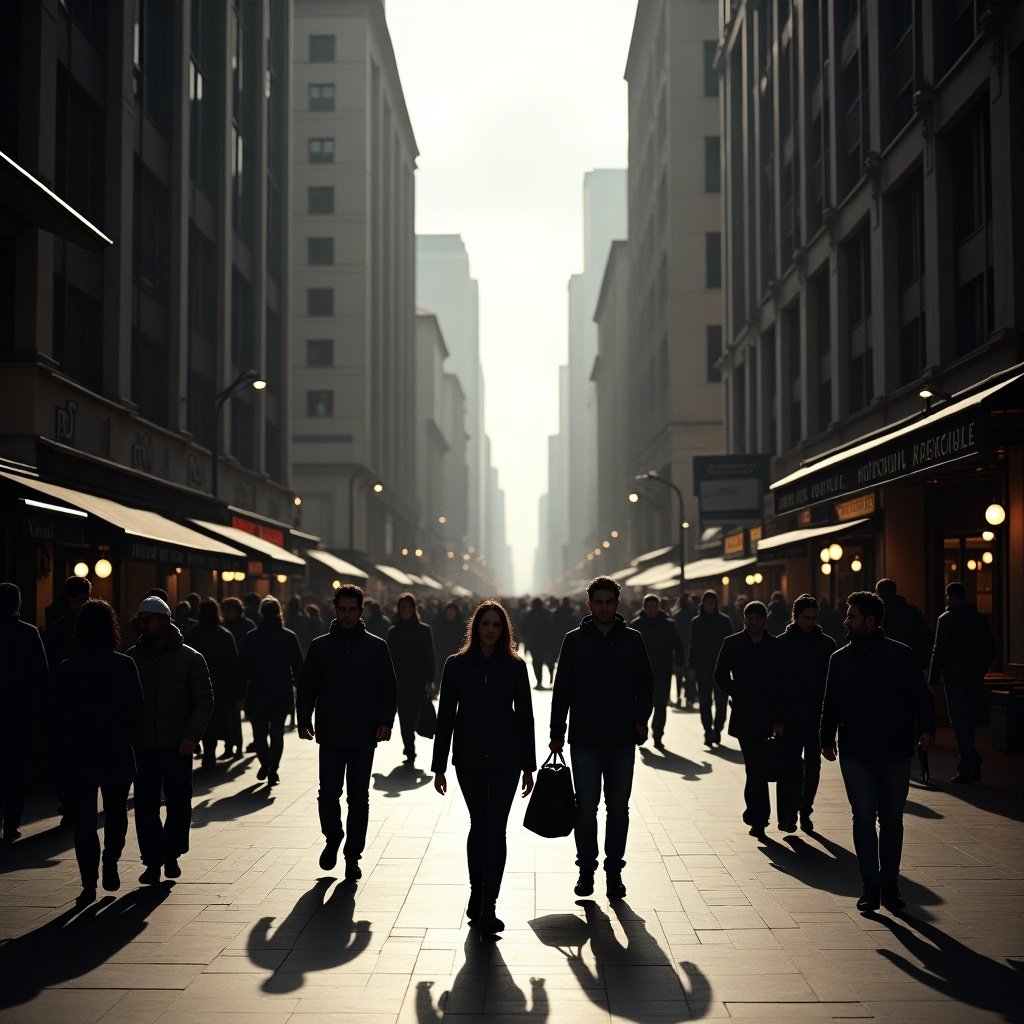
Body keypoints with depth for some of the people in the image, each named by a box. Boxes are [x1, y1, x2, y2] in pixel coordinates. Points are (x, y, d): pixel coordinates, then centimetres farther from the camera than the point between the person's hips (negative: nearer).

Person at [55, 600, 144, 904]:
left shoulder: (67, 669, -4)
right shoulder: (124, 665, -7)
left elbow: (61, 716, -1)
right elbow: (137, 710, -3)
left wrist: (64, 753, 9)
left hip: (78, 754, 0)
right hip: (117, 753, 0)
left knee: (83, 818, 5)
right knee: (116, 812, 19)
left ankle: (89, 883, 1)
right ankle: (110, 862, 5)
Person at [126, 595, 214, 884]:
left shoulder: (190, 658, 0)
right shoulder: (132, 657, 7)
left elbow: (205, 701, 0)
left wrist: (191, 735, -13)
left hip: (177, 746, -1)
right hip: (142, 746, 2)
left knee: (179, 804, 5)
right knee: (146, 806, 0)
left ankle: (171, 854, 24)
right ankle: (153, 861, 8)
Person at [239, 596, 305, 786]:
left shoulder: (251, 637, -3)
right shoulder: (289, 637, -3)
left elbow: (242, 667, 0)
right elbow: (298, 666, -1)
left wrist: (241, 690, 11)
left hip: (257, 694, 0)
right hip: (282, 694, 0)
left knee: (259, 733, 13)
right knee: (277, 733, 9)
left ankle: (265, 763, -4)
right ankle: (273, 770, 1)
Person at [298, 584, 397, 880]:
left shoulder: (376, 647, 3)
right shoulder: (320, 646, 5)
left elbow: (389, 689, 4)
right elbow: (307, 686, 7)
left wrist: (386, 722, -10)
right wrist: (304, 719, -7)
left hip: (363, 736, 0)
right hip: (330, 734, 0)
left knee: (359, 798, 5)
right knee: (328, 793, -4)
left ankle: (353, 856, 16)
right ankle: (332, 839, 23)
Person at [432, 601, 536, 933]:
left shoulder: (515, 666, 1)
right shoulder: (457, 665, 0)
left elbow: (525, 715, 5)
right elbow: (445, 716, 1)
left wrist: (528, 766, 4)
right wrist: (439, 766, 0)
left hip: (505, 759, -1)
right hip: (469, 759, 1)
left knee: (495, 829, -6)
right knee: (478, 825, 11)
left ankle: (488, 906, -5)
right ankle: (476, 892, 28)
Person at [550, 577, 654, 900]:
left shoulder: (632, 640, 5)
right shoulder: (575, 640, 2)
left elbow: (645, 683, 10)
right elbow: (562, 688, 3)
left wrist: (642, 718, -6)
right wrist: (557, 733, 0)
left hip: (622, 740, 1)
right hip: (585, 740, -1)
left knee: (618, 808, 8)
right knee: (586, 807, 1)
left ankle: (614, 871, 17)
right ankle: (586, 870, 14)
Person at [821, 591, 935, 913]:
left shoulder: (901, 655, -1)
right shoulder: (840, 659, 8)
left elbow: (920, 696, -1)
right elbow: (831, 704, 13)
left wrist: (925, 729, -14)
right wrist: (827, 739, 9)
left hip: (895, 752, -1)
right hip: (855, 753, 2)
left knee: (892, 820, 8)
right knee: (863, 818, -2)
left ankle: (889, 886, 18)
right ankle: (871, 887, 1)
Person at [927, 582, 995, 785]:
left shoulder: (946, 619, -8)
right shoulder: (980, 619, 9)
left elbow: (939, 651, -11)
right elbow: (990, 650, 11)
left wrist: (934, 679, -6)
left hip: (954, 678, -5)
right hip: (974, 678, 5)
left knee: (959, 723, -4)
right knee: (968, 722, 14)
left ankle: (967, 769, -12)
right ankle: (969, 767, 17)